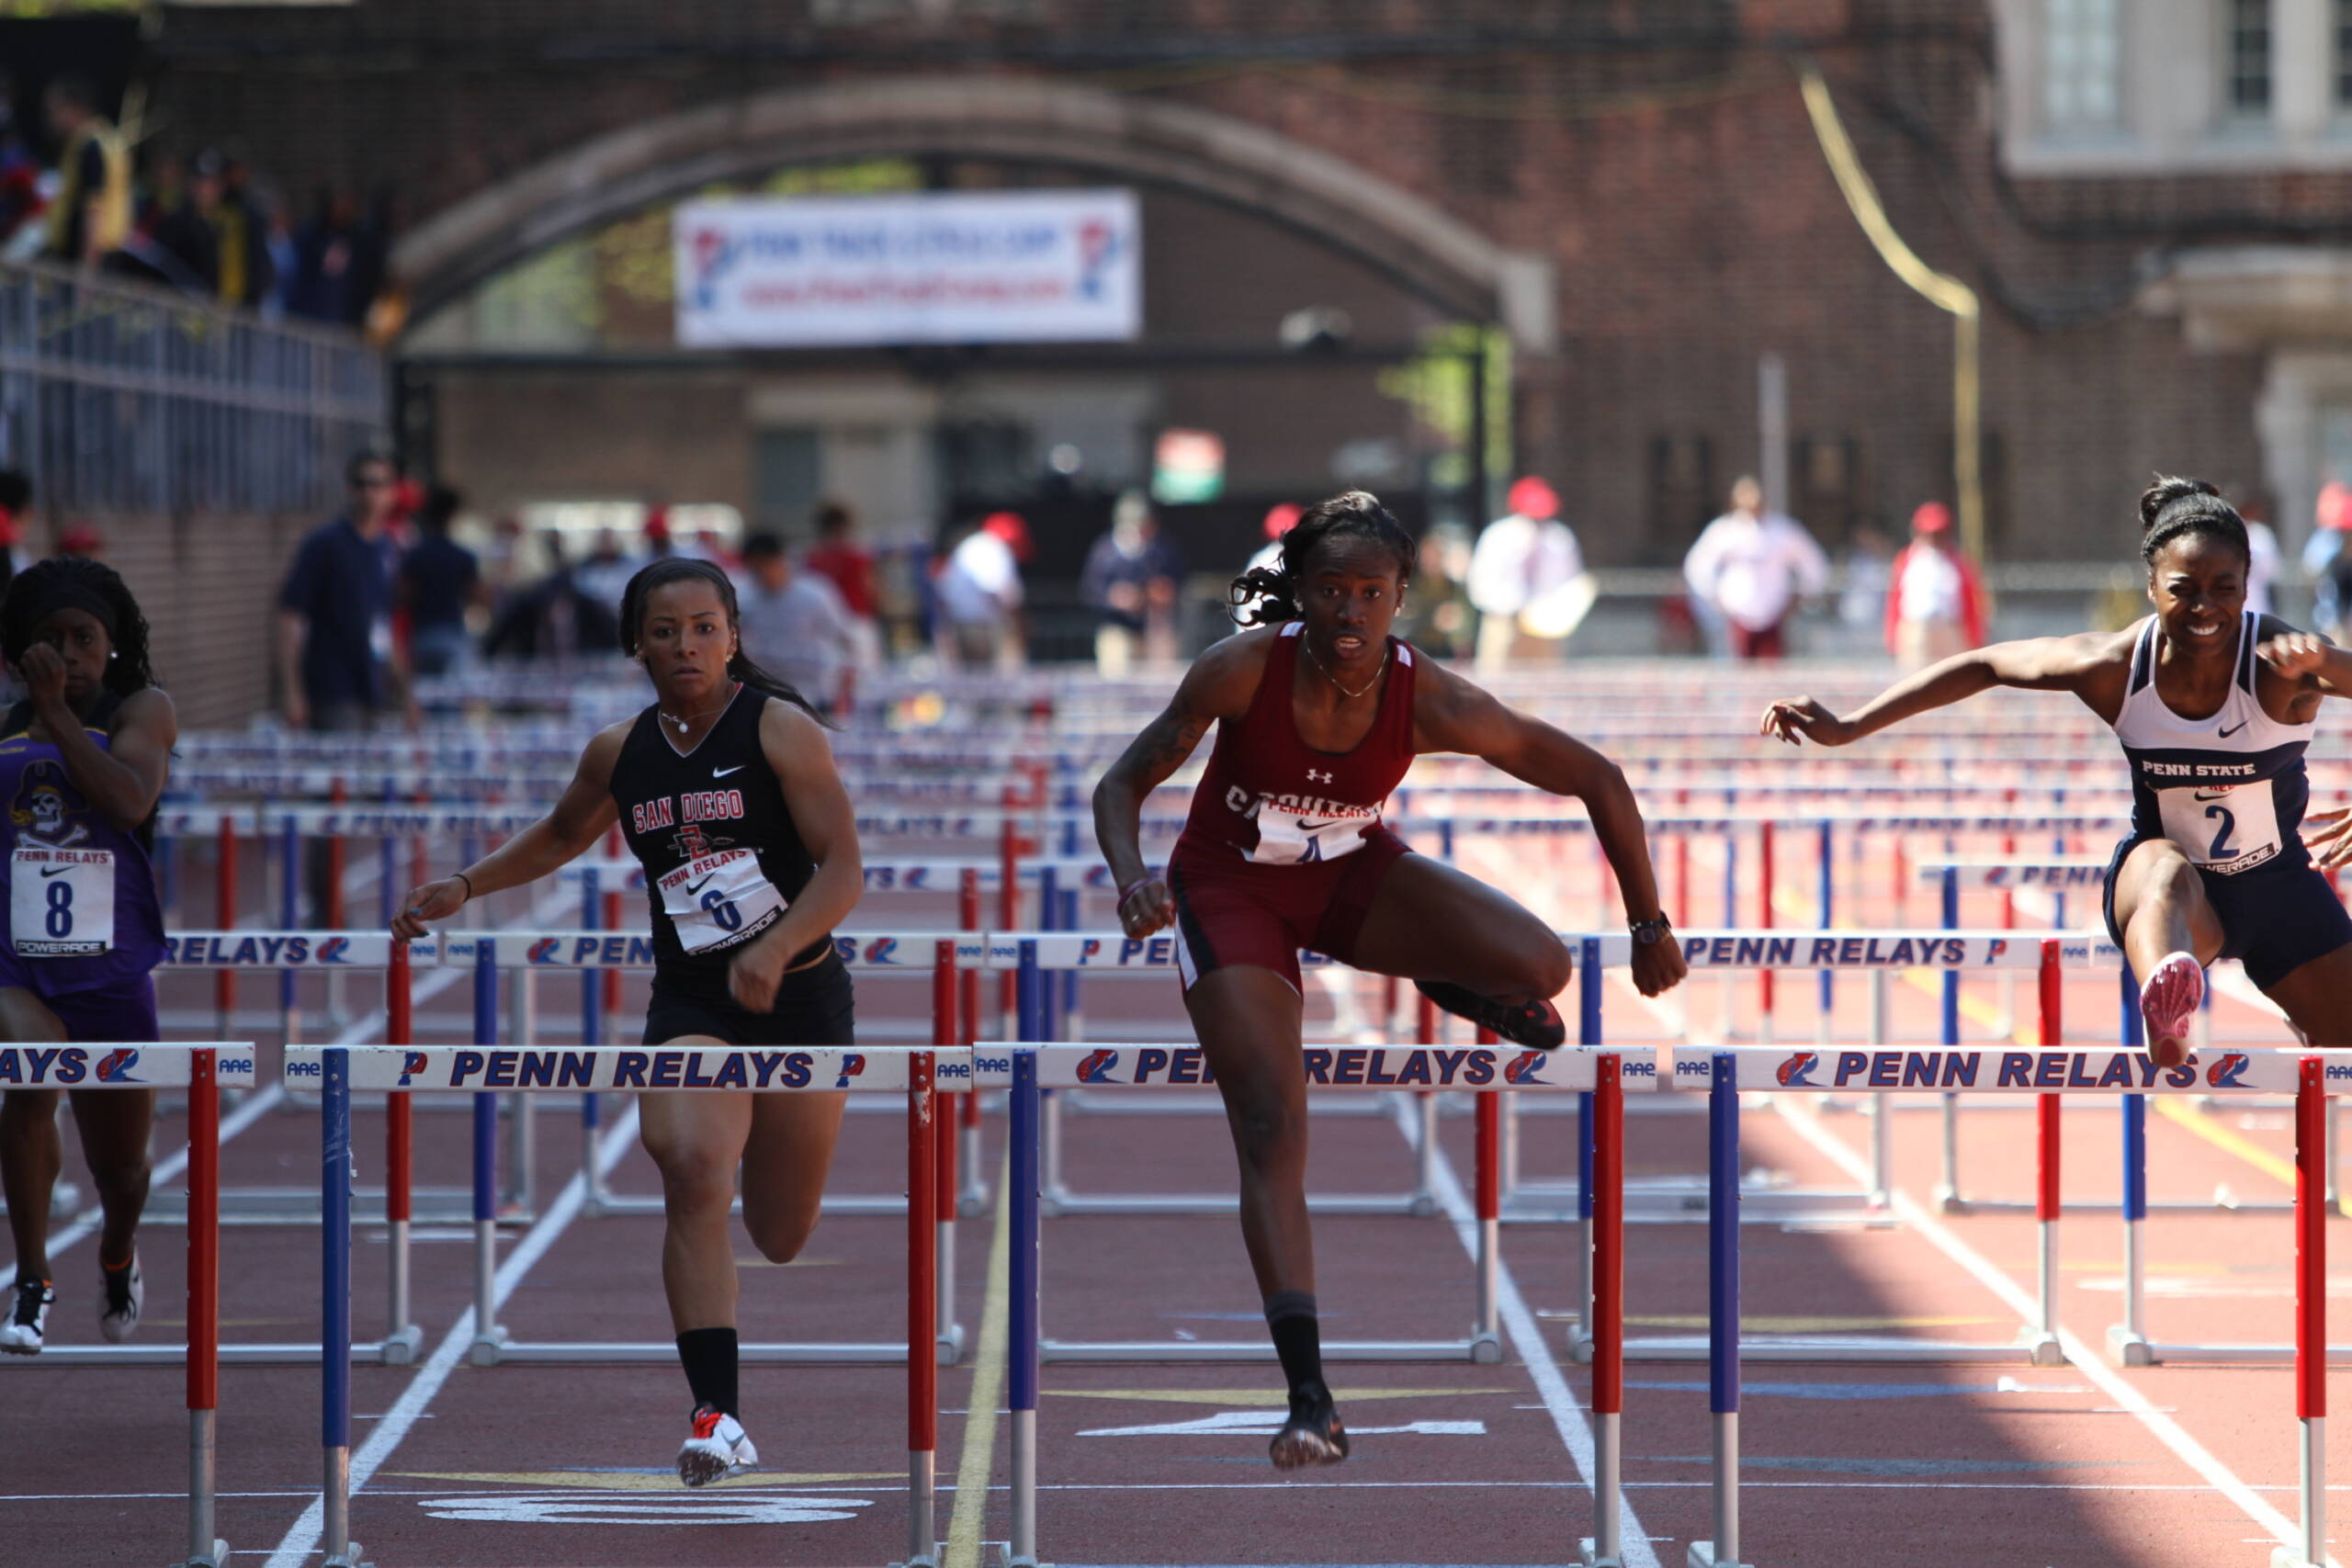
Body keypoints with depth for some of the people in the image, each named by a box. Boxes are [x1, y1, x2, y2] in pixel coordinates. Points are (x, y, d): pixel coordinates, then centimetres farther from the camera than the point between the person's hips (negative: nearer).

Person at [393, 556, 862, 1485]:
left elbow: (843, 869, -14)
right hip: (690, 1003, 2)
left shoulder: (780, 729, -9)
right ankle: (717, 1417, -27)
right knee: (693, 1170, -26)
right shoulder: (621, 754, 3)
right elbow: (562, 836, 25)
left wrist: (776, 947, -30)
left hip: (799, 997, -1)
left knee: (779, 1239, 11)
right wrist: (466, 886, 15)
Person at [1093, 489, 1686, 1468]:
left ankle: (1458, 986, 16)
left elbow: (1597, 780, -14)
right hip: (1230, 890, -1)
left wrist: (1649, 926, -10)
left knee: (1537, 963, -24)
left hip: (1353, 875, 2)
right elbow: (1125, 782, -15)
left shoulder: (1429, 703, -24)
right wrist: (1131, 880, -36)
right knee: (1271, 1129, -16)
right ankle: (1308, 1401, -17)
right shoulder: (1243, 671, -26)